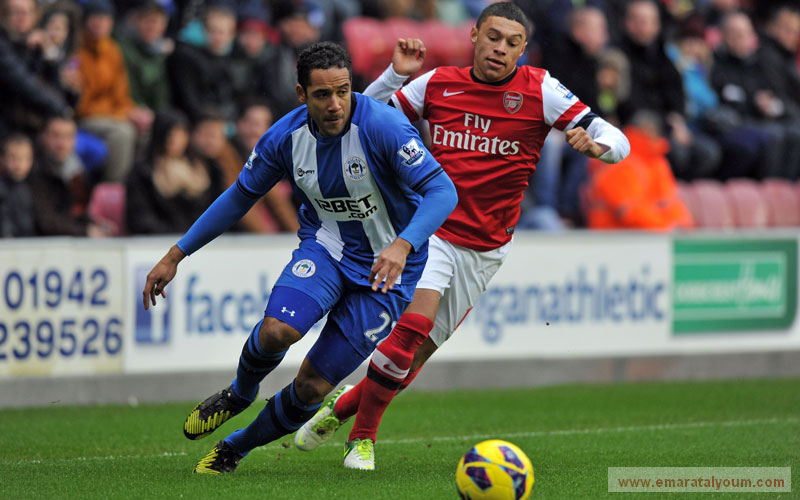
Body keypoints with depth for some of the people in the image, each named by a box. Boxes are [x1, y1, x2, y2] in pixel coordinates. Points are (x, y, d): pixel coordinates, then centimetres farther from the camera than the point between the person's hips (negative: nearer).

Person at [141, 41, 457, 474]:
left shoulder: (382, 126, -24)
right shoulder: (285, 137, -10)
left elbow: (441, 191, -29)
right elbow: (240, 197, 6)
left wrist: (402, 245, -46)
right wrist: (175, 255, 7)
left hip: (386, 267, -3)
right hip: (325, 246, 3)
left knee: (312, 388, -5)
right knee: (277, 332, -29)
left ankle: (235, 447, 23)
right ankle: (239, 395, 6)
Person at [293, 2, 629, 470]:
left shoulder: (539, 89, -6)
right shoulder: (438, 83, -2)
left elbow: (617, 142, -9)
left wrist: (594, 145, -32)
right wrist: (397, 75, -9)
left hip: (484, 248, 1)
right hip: (430, 227, -1)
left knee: (419, 350, 5)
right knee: (414, 324, -24)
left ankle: (341, 408, 29)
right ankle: (362, 436, -8)